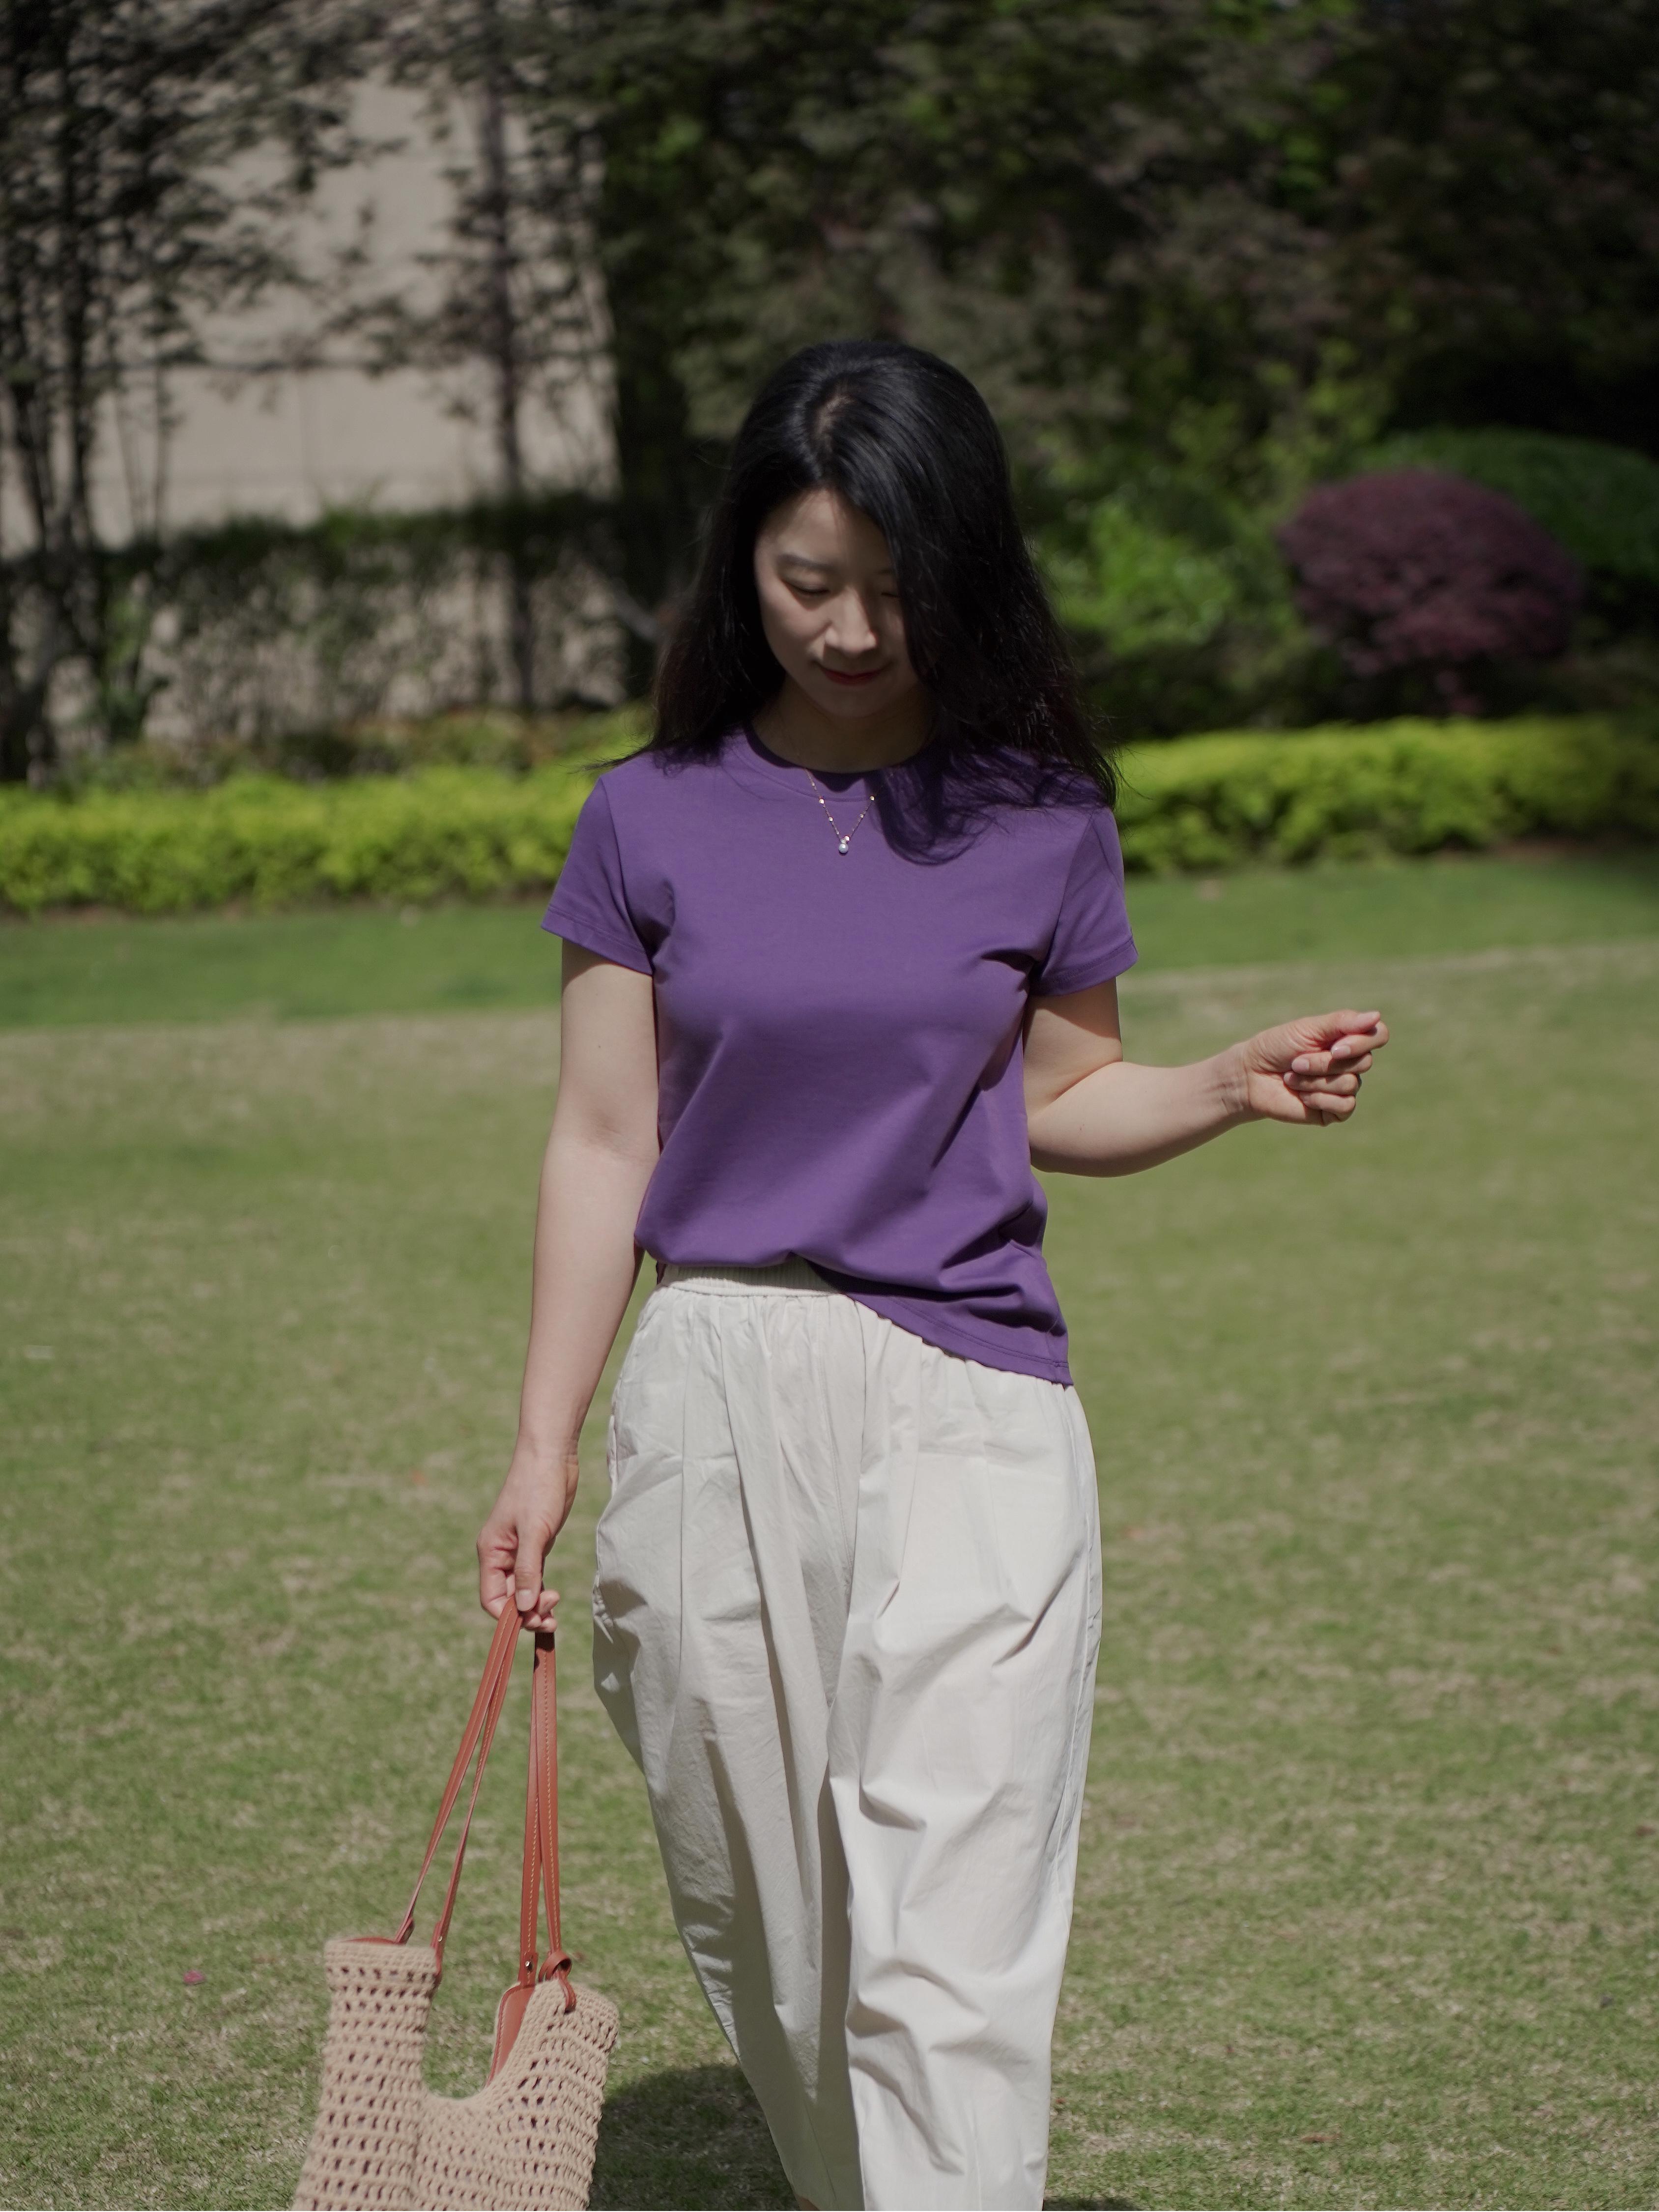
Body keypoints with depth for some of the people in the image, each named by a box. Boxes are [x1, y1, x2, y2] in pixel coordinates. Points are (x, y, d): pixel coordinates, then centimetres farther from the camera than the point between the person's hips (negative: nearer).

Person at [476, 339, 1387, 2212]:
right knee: (760, 1935, 11)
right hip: (710, 1401, 2)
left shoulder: (1041, 819, 2)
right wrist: (544, 1452, 2)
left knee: (943, 1963, -10)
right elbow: (604, 1145, 5)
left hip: (965, 1403, -2)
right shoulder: (650, 821, 3)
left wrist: (1235, 1087, -7)